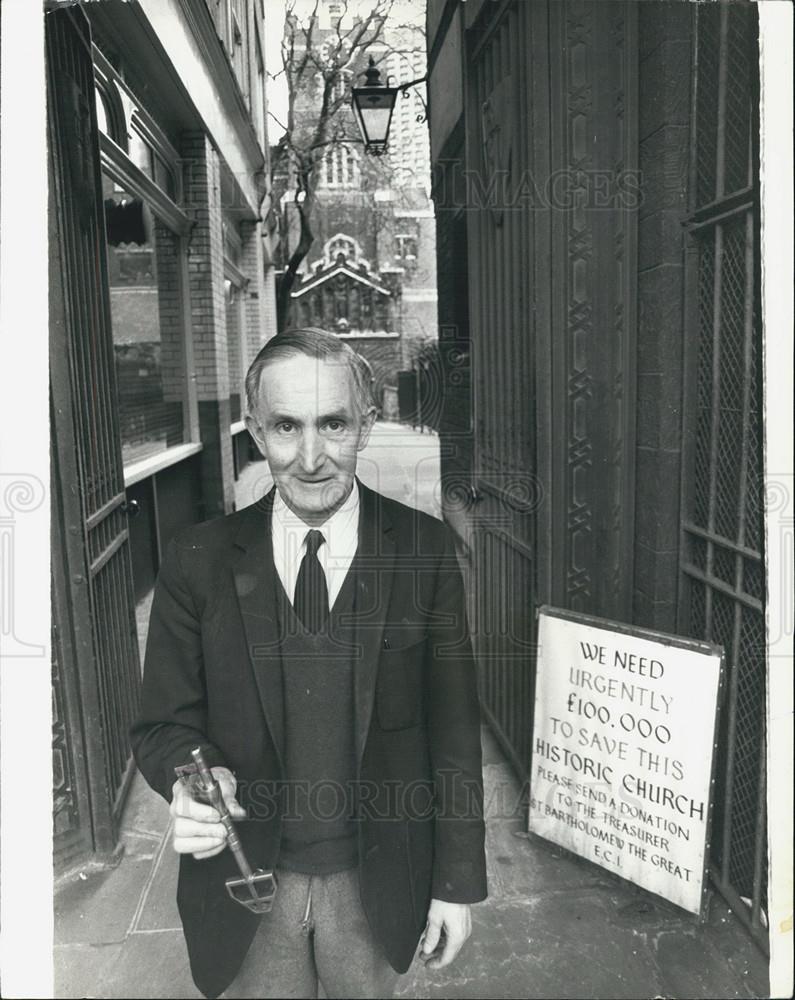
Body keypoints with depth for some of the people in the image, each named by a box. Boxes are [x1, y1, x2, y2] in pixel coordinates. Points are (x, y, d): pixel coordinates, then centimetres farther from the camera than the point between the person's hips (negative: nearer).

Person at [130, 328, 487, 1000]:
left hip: (377, 885, 0)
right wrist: (192, 778, -24)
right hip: (244, 881, 1)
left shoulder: (424, 550, -11)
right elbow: (164, 723, -3)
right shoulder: (199, 560, -9)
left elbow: (453, 728, -6)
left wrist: (458, 882, -2)